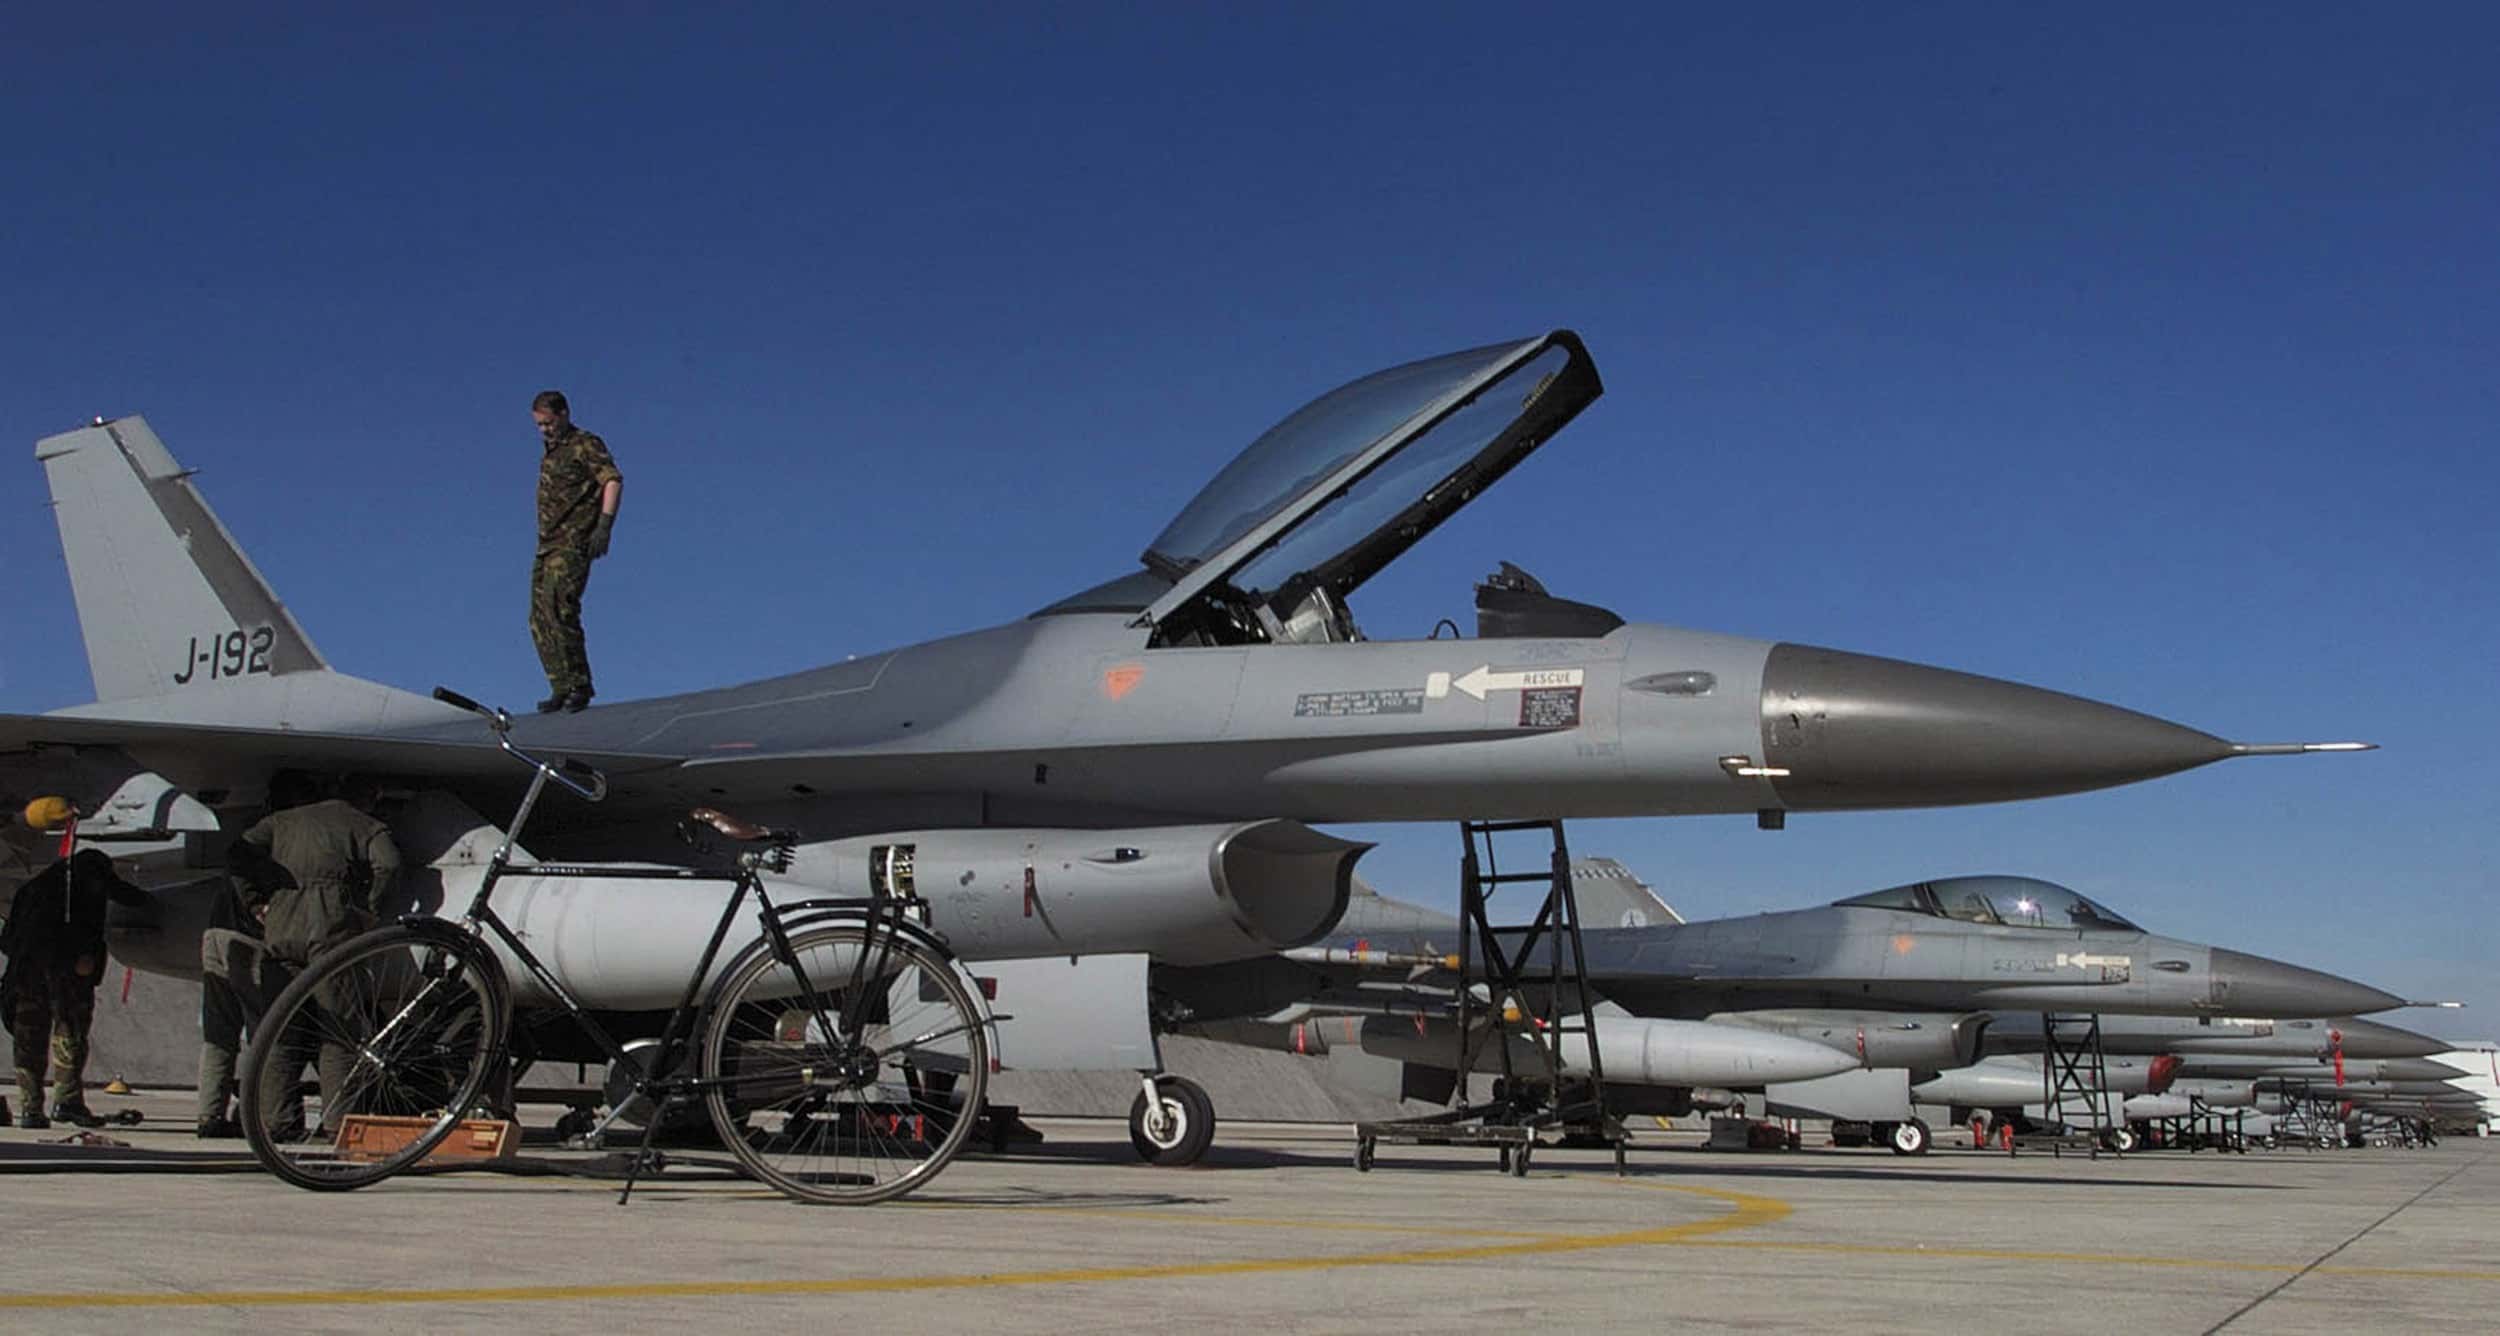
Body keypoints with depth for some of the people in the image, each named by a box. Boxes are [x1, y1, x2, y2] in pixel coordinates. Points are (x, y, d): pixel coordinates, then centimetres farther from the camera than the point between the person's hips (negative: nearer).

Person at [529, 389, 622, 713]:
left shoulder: (585, 445, -4)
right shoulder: (551, 451, 21)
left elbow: (613, 480, -14)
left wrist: (604, 525, -24)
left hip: (573, 543, -9)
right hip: (548, 545, 9)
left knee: (559, 611, -19)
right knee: (540, 621, 4)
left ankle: (579, 686, -13)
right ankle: (561, 689, 7)